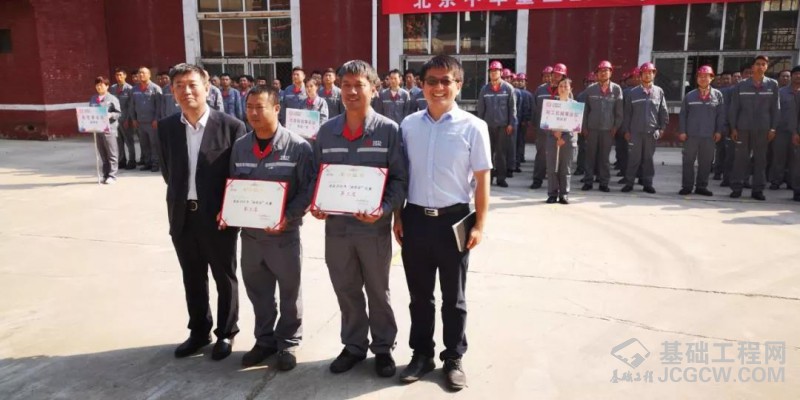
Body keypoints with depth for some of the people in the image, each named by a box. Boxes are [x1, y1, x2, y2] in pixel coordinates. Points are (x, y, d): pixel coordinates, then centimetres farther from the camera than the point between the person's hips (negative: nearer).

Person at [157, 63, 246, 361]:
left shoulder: (231, 126, -9)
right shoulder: (166, 128, 3)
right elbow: (167, 171, 13)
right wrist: (180, 200, 7)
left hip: (218, 216, -4)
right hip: (182, 216, 4)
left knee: (224, 278, 10)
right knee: (192, 279, 17)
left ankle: (226, 333, 28)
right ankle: (199, 331, 34)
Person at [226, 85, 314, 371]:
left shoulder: (298, 146, -10)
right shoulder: (239, 146, 5)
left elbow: (308, 189, -10)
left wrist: (288, 217, -20)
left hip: (284, 234, -4)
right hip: (249, 232, 4)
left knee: (289, 292, 10)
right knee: (257, 292, 16)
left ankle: (288, 343, 28)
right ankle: (265, 340, 34)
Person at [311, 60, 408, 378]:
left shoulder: (388, 130, -6)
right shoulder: (326, 131, 4)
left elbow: (399, 179, -7)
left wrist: (384, 209, -22)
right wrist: (315, 204, -7)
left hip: (374, 227, -3)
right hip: (336, 226, 3)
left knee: (378, 292, 13)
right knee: (346, 291, 16)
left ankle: (383, 348, 31)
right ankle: (353, 345, 35)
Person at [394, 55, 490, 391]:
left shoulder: (473, 127, -7)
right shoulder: (408, 125, 2)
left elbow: (482, 180, -4)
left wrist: (479, 225, -7)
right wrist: (397, 217, 6)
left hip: (453, 219, -2)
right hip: (416, 218, 3)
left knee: (453, 296, 12)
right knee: (419, 293, 16)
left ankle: (454, 358, 30)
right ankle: (421, 354, 34)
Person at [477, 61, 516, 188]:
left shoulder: (508, 88, -1)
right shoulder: (485, 89, 6)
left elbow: (512, 107, 0)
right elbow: (481, 108, 9)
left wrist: (511, 123, -4)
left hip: (503, 125, -2)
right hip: (488, 125, 2)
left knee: (501, 152, 1)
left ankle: (501, 178, 8)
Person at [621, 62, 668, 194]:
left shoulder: (659, 92, 7)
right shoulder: (633, 92, 6)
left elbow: (663, 112, 9)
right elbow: (627, 112, 6)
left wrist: (662, 128, 2)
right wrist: (626, 130, 3)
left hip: (651, 131, 1)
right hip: (635, 131, -1)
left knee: (648, 158, 6)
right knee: (633, 157, 0)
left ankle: (647, 183, 13)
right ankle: (629, 183, 6)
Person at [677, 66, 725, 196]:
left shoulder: (717, 95, 5)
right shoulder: (690, 96, 4)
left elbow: (721, 114, 5)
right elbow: (683, 114, 4)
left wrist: (719, 131, 0)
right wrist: (682, 131, -2)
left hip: (709, 135, 0)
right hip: (691, 134, 0)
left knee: (705, 162, 5)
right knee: (688, 161, 1)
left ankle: (701, 186, 13)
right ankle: (687, 186, 8)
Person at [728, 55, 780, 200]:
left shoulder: (772, 84, 5)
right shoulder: (741, 85, 4)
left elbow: (775, 108, 6)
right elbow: (734, 108, 5)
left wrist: (773, 128, 0)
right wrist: (733, 128, 0)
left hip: (763, 129, 1)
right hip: (743, 127, -1)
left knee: (760, 159, 4)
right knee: (740, 158, 0)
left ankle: (757, 189, 10)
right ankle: (736, 188, 6)